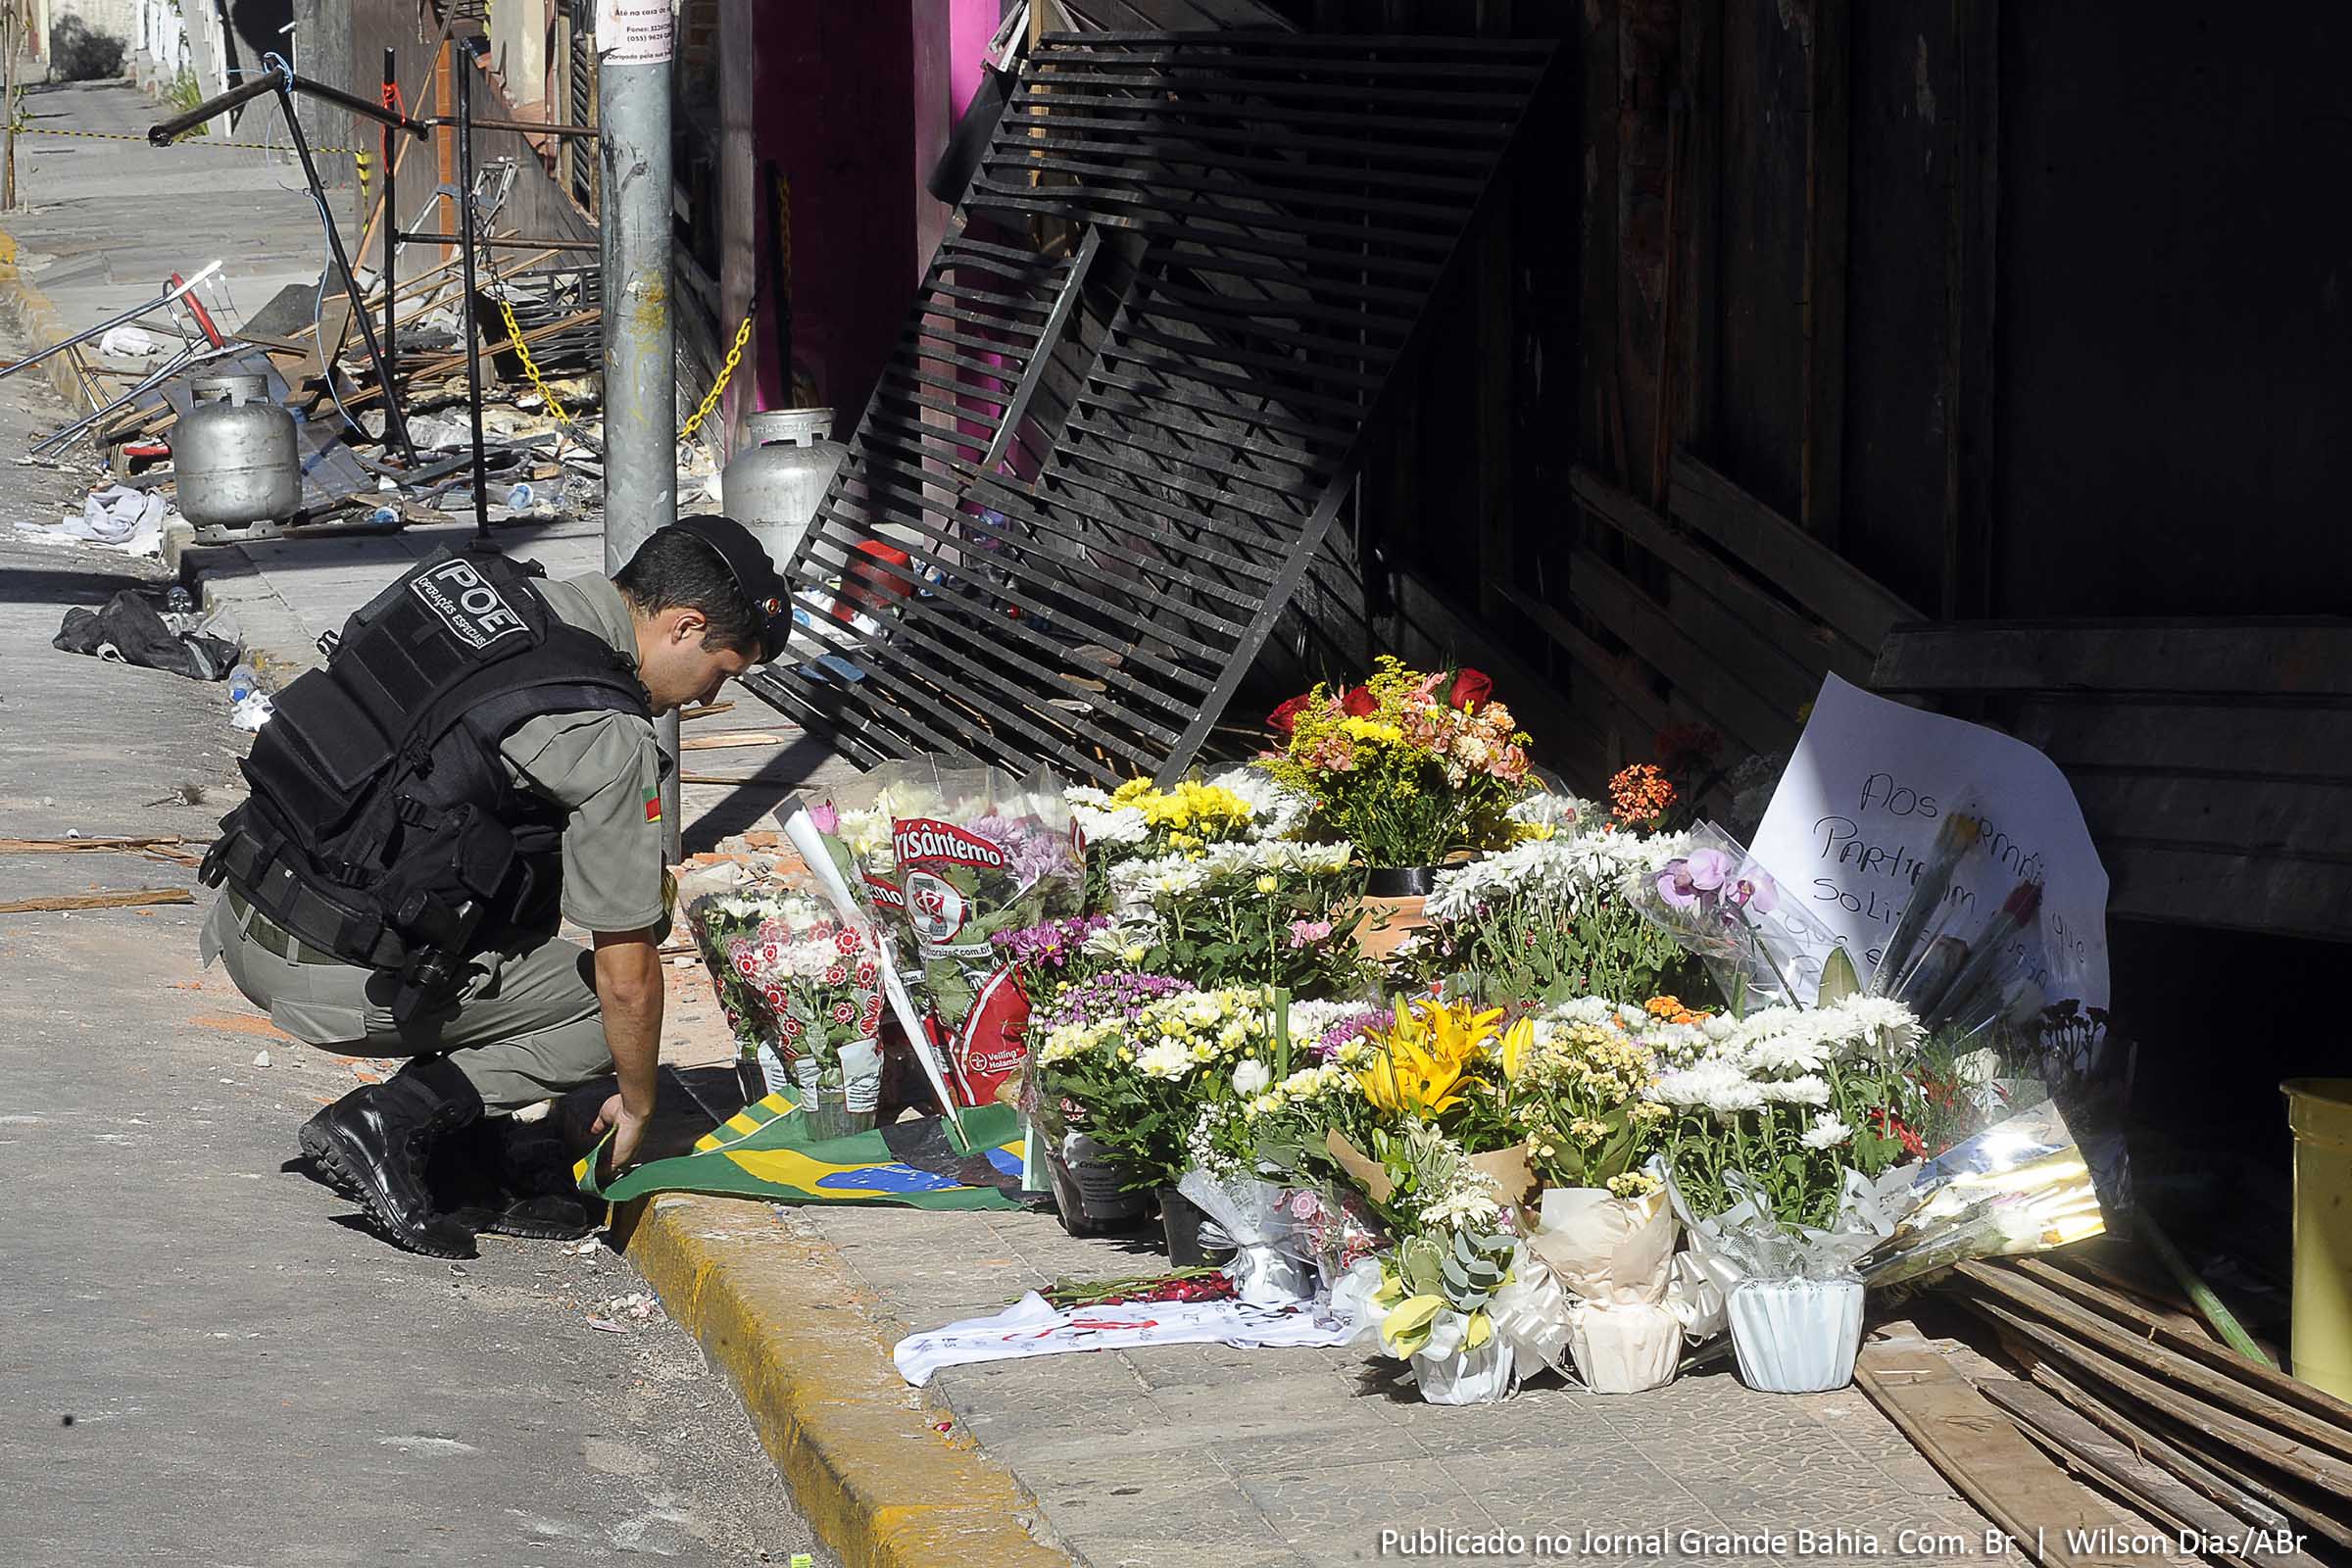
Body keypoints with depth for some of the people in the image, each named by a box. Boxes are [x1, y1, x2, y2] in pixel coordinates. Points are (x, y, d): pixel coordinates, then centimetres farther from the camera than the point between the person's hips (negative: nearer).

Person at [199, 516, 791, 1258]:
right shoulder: (607, 737, -13)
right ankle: (393, 1120, -3)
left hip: (242, 913, 8)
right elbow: (628, 978, -7)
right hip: (335, 978, -8)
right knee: (608, 1012, 8)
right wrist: (637, 1105, 12)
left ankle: (472, 1146, 19)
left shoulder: (467, 581, 8)